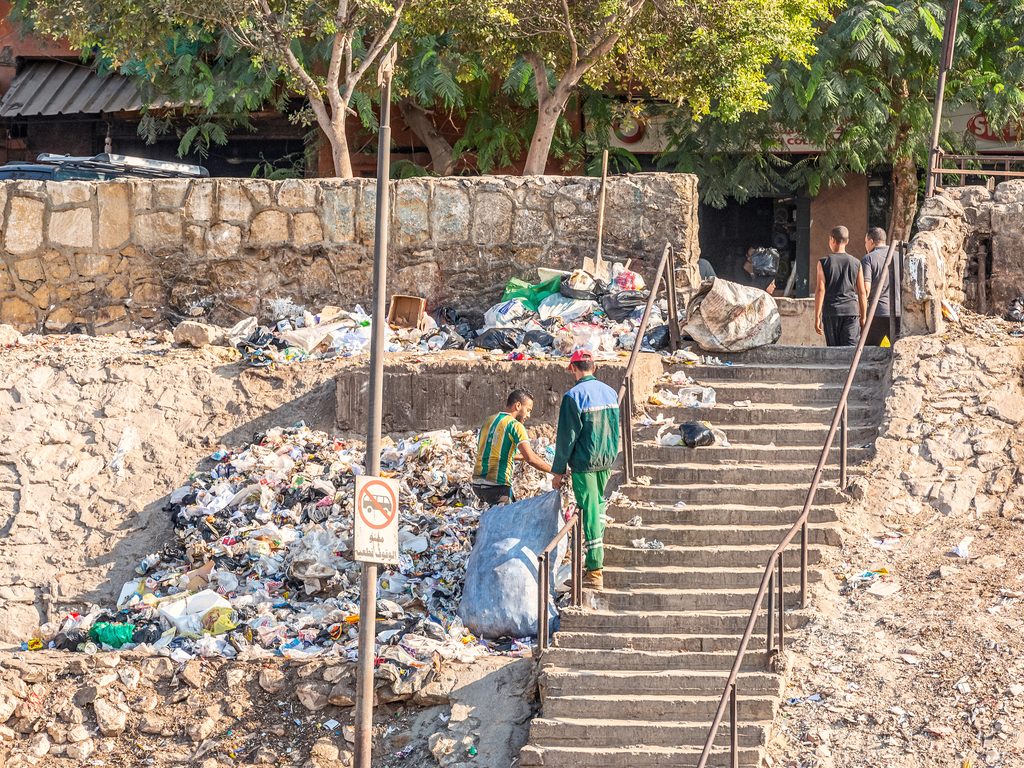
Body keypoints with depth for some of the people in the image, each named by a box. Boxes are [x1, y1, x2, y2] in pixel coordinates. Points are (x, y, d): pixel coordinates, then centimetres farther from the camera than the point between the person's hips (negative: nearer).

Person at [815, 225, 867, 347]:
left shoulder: (824, 263, 0)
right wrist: (863, 317, 14)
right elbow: (862, 293, 6)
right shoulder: (856, 263, 6)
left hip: (831, 311, -1)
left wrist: (817, 317, -2)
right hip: (851, 310, 1)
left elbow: (821, 290, -5)